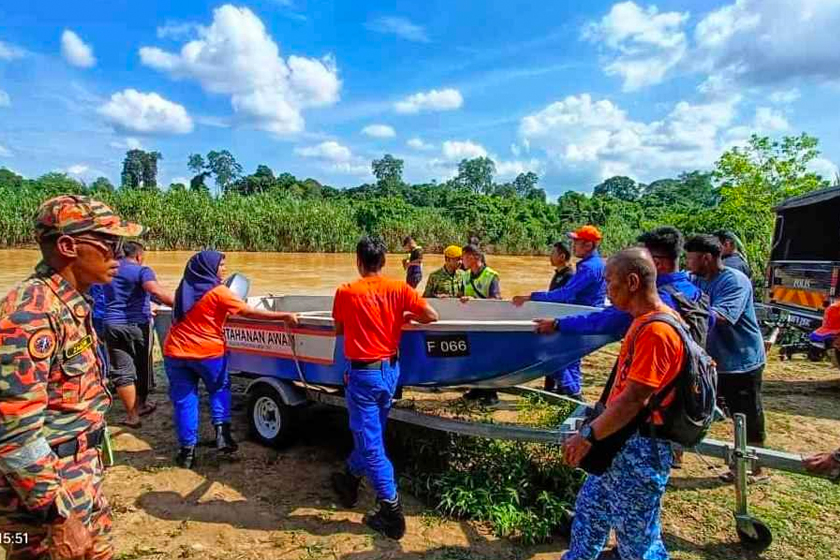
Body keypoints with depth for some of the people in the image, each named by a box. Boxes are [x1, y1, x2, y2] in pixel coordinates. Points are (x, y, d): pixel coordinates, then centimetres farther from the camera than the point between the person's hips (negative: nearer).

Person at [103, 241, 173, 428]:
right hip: (137, 325, -4)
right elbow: (157, 293, -27)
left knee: (121, 371, 5)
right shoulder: (142, 271, -8)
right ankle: (140, 405, 29)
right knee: (142, 367, 14)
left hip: (112, 326, 4)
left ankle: (132, 415, 4)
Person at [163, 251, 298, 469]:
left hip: (175, 353, 4)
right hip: (207, 353, -4)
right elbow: (250, 313, -16)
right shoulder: (217, 291, -11)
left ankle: (187, 450, 11)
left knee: (184, 400, 9)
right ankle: (222, 431, 2)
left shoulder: (184, 289, 8)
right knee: (220, 389, 18)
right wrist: (284, 316, -16)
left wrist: (224, 313, 27)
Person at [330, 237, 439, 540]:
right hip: (390, 370, 5)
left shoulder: (345, 292, -12)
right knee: (371, 432, 23)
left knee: (371, 443, 3)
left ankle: (392, 513, 5)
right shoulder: (399, 289, -6)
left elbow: (339, 330, 3)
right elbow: (431, 316, -7)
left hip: (363, 373, -5)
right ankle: (350, 481, 45)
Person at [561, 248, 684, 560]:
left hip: (639, 451, -10)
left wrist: (588, 436, -21)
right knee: (589, 509, 23)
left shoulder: (656, 330, -24)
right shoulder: (645, 321, 7)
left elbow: (634, 399, -27)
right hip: (621, 442, 10)